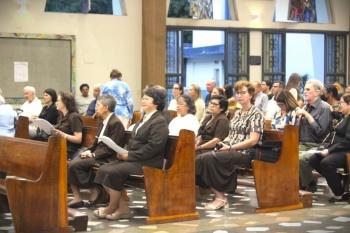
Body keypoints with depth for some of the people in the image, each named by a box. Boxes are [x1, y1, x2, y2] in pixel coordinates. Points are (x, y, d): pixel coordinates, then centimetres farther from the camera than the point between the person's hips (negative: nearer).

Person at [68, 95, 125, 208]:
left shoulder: (116, 123, -13)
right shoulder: (102, 123, 16)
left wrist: (93, 154, -17)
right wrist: (89, 151, 1)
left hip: (107, 159, -9)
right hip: (97, 155, 9)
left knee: (75, 165, -23)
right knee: (70, 164, -10)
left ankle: (94, 190, -7)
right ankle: (77, 198, -11)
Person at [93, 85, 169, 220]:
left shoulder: (159, 122, -11)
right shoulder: (145, 118, 19)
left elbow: (153, 147, -21)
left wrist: (130, 155, -19)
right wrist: (125, 152, 1)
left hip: (148, 162, -10)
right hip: (133, 158, 10)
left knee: (113, 172, -23)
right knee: (104, 169, -7)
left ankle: (112, 208, -3)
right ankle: (123, 208, -8)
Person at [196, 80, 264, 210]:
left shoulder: (256, 114, -4)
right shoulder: (237, 113, 20)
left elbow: (253, 140, -13)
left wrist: (230, 147, -15)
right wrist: (223, 143, 2)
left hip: (244, 153, -7)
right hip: (230, 150, 7)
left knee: (208, 158, -29)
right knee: (201, 158, -19)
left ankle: (220, 196, -19)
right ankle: (218, 193, -19)